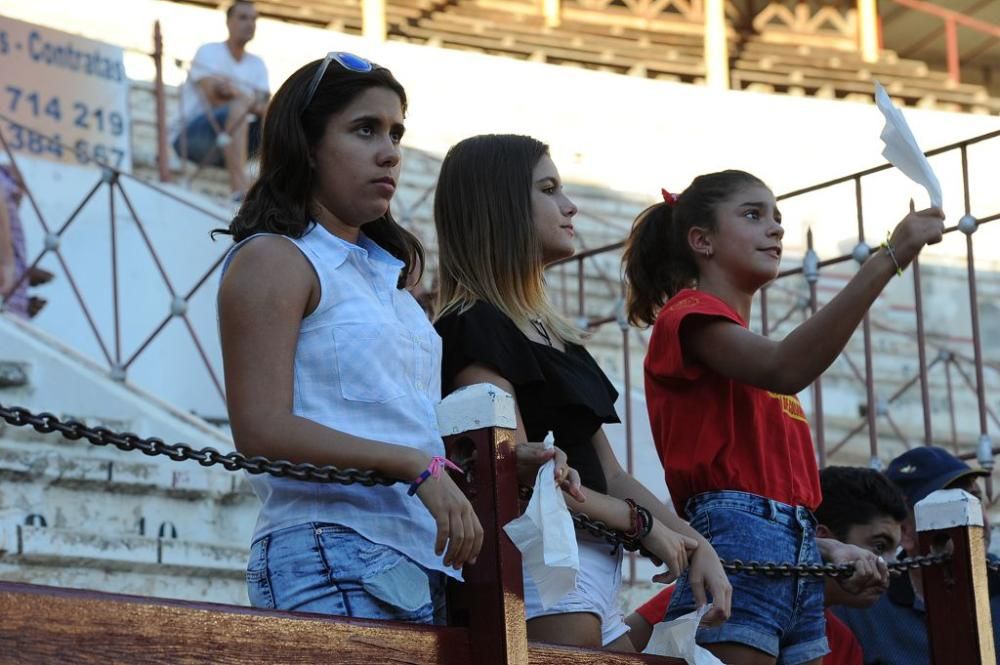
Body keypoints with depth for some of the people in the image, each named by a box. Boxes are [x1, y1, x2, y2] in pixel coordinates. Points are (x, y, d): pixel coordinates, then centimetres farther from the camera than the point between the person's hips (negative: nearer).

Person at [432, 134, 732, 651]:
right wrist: (644, 525, -7)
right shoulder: (473, 327, -8)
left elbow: (608, 473, 19)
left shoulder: (554, 336, 21)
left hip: (592, 569, 9)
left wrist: (695, 545, 6)